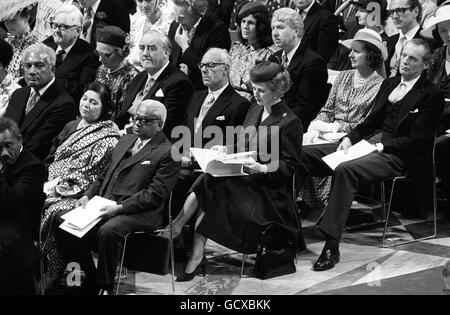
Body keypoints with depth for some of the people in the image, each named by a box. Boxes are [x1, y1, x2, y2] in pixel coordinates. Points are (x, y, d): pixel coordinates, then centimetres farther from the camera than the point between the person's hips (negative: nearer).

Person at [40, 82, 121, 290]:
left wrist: (60, 186, -14)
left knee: (52, 211, -34)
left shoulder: (109, 137, -1)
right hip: (51, 185, 7)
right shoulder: (71, 127, 23)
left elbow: (92, 172, -10)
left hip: (79, 193, -7)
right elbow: (51, 158, 22)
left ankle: (52, 274, -25)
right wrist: (45, 181, 3)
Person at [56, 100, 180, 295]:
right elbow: (105, 175, 27)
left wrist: (119, 208, -20)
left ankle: (105, 286, -18)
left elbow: (156, 194, -13)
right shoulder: (125, 141, 23)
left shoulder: (167, 153, -4)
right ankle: (88, 280, 3)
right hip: (105, 206, 8)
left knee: (108, 231, -36)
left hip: (141, 213, -8)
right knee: (67, 228, -12)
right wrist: (88, 195, 7)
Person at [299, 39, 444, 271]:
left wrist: (380, 146, -17)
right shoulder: (389, 84, 22)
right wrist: (350, 138, 2)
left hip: (395, 154, -8)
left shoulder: (431, 95, -1)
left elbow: (418, 140, -9)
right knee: (302, 154, -11)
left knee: (345, 170, -37)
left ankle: (331, 246, -39)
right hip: (368, 142, 8)